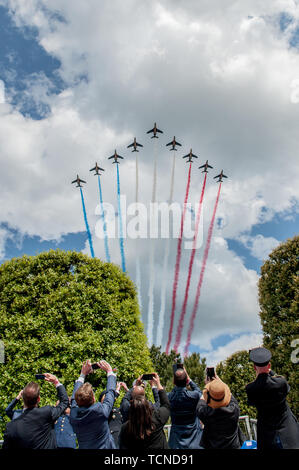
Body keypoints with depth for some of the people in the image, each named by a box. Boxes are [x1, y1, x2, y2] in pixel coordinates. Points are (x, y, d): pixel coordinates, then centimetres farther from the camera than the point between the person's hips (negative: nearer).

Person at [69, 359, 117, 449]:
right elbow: (111, 391, -10)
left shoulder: (73, 414, -17)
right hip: (105, 447, -3)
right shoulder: (100, 410, -26)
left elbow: (74, 398, 3)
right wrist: (109, 371, 4)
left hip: (83, 447, 3)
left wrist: (83, 374, 11)